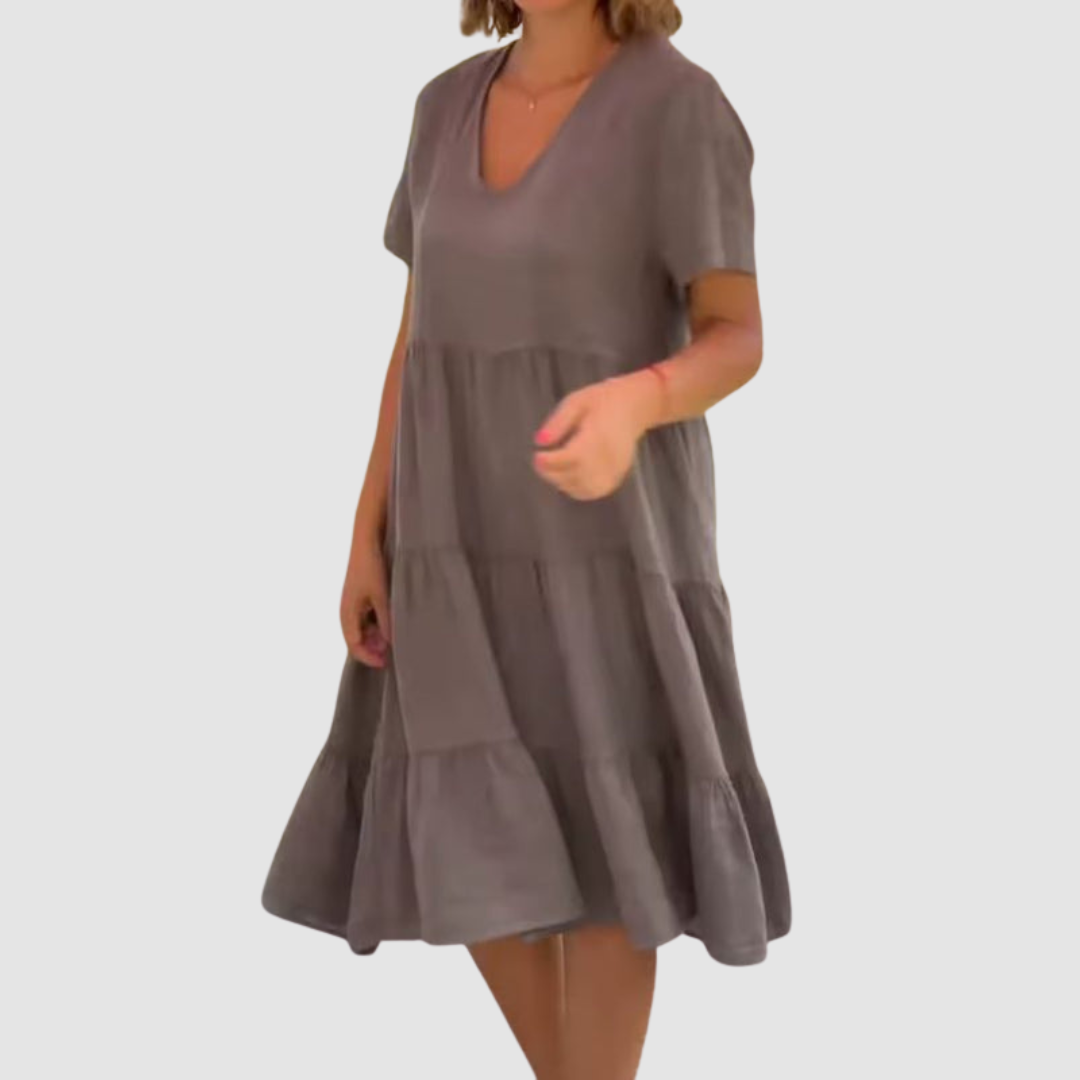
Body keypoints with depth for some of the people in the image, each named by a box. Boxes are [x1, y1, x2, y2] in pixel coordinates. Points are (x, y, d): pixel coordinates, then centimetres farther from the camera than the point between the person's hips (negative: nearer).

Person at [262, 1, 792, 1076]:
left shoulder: (682, 105, -9)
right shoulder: (451, 106, 8)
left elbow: (737, 339, -11)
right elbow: (421, 338, 10)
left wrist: (631, 408, -33)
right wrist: (368, 538, 4)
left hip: (609, 521, -5)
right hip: (477, 525, 6)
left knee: (601, 856, -1)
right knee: (472, 852, 8)